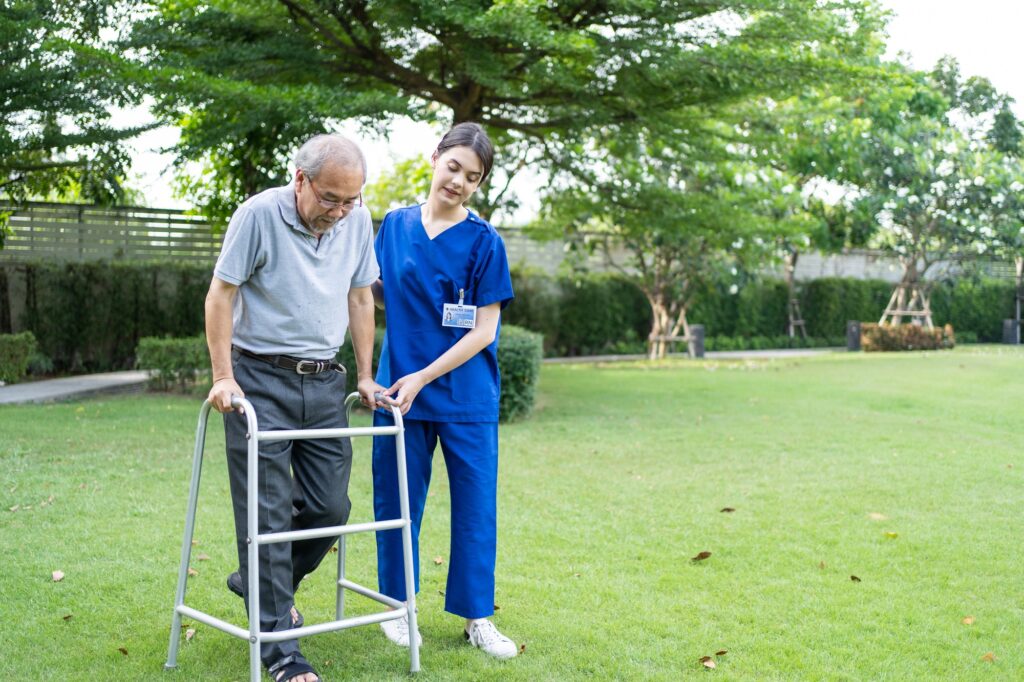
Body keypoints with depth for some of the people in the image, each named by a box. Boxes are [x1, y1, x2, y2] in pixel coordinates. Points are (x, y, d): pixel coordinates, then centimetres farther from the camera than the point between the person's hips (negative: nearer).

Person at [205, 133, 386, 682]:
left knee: (330, 507, 6)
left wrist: (365, 376, 11)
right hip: (261, 380, -5)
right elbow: (220, 294, -8)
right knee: (268, 513, -3)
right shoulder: (259, 214, -11)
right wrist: (222, 377, -12)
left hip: (324, 383, 5)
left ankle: (264, 583, 33)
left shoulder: (357, 221, 3)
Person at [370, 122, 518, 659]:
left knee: (475, 505, 4)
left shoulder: (484, 241, -5)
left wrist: (423, 378, -15)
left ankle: (476, 617, 19)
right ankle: (398, 606, 26)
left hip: (466, 395, -2)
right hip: (400, 388, 2)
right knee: (396, 502, 8)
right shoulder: (395, 224, 5)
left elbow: (484, 331, -8)